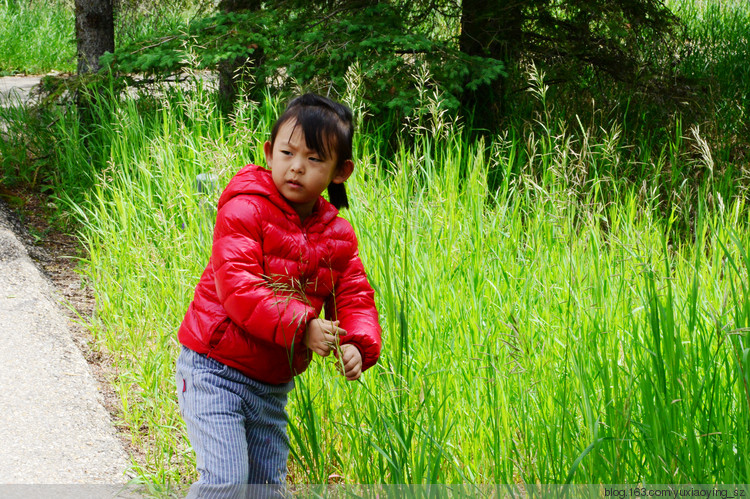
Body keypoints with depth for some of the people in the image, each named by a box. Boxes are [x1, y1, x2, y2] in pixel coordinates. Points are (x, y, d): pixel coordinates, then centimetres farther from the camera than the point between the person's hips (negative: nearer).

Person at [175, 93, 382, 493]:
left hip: (273, 383, 6)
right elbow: (238, 287, -25)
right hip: (215, 370, -6)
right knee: (226, 482, -14)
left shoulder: (338, 235, 4)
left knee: (267, 484, 12)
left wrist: (358, 346, -15)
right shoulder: (244, 210, -16)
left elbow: (354, 297, 6)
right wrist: (301, 326, -32)